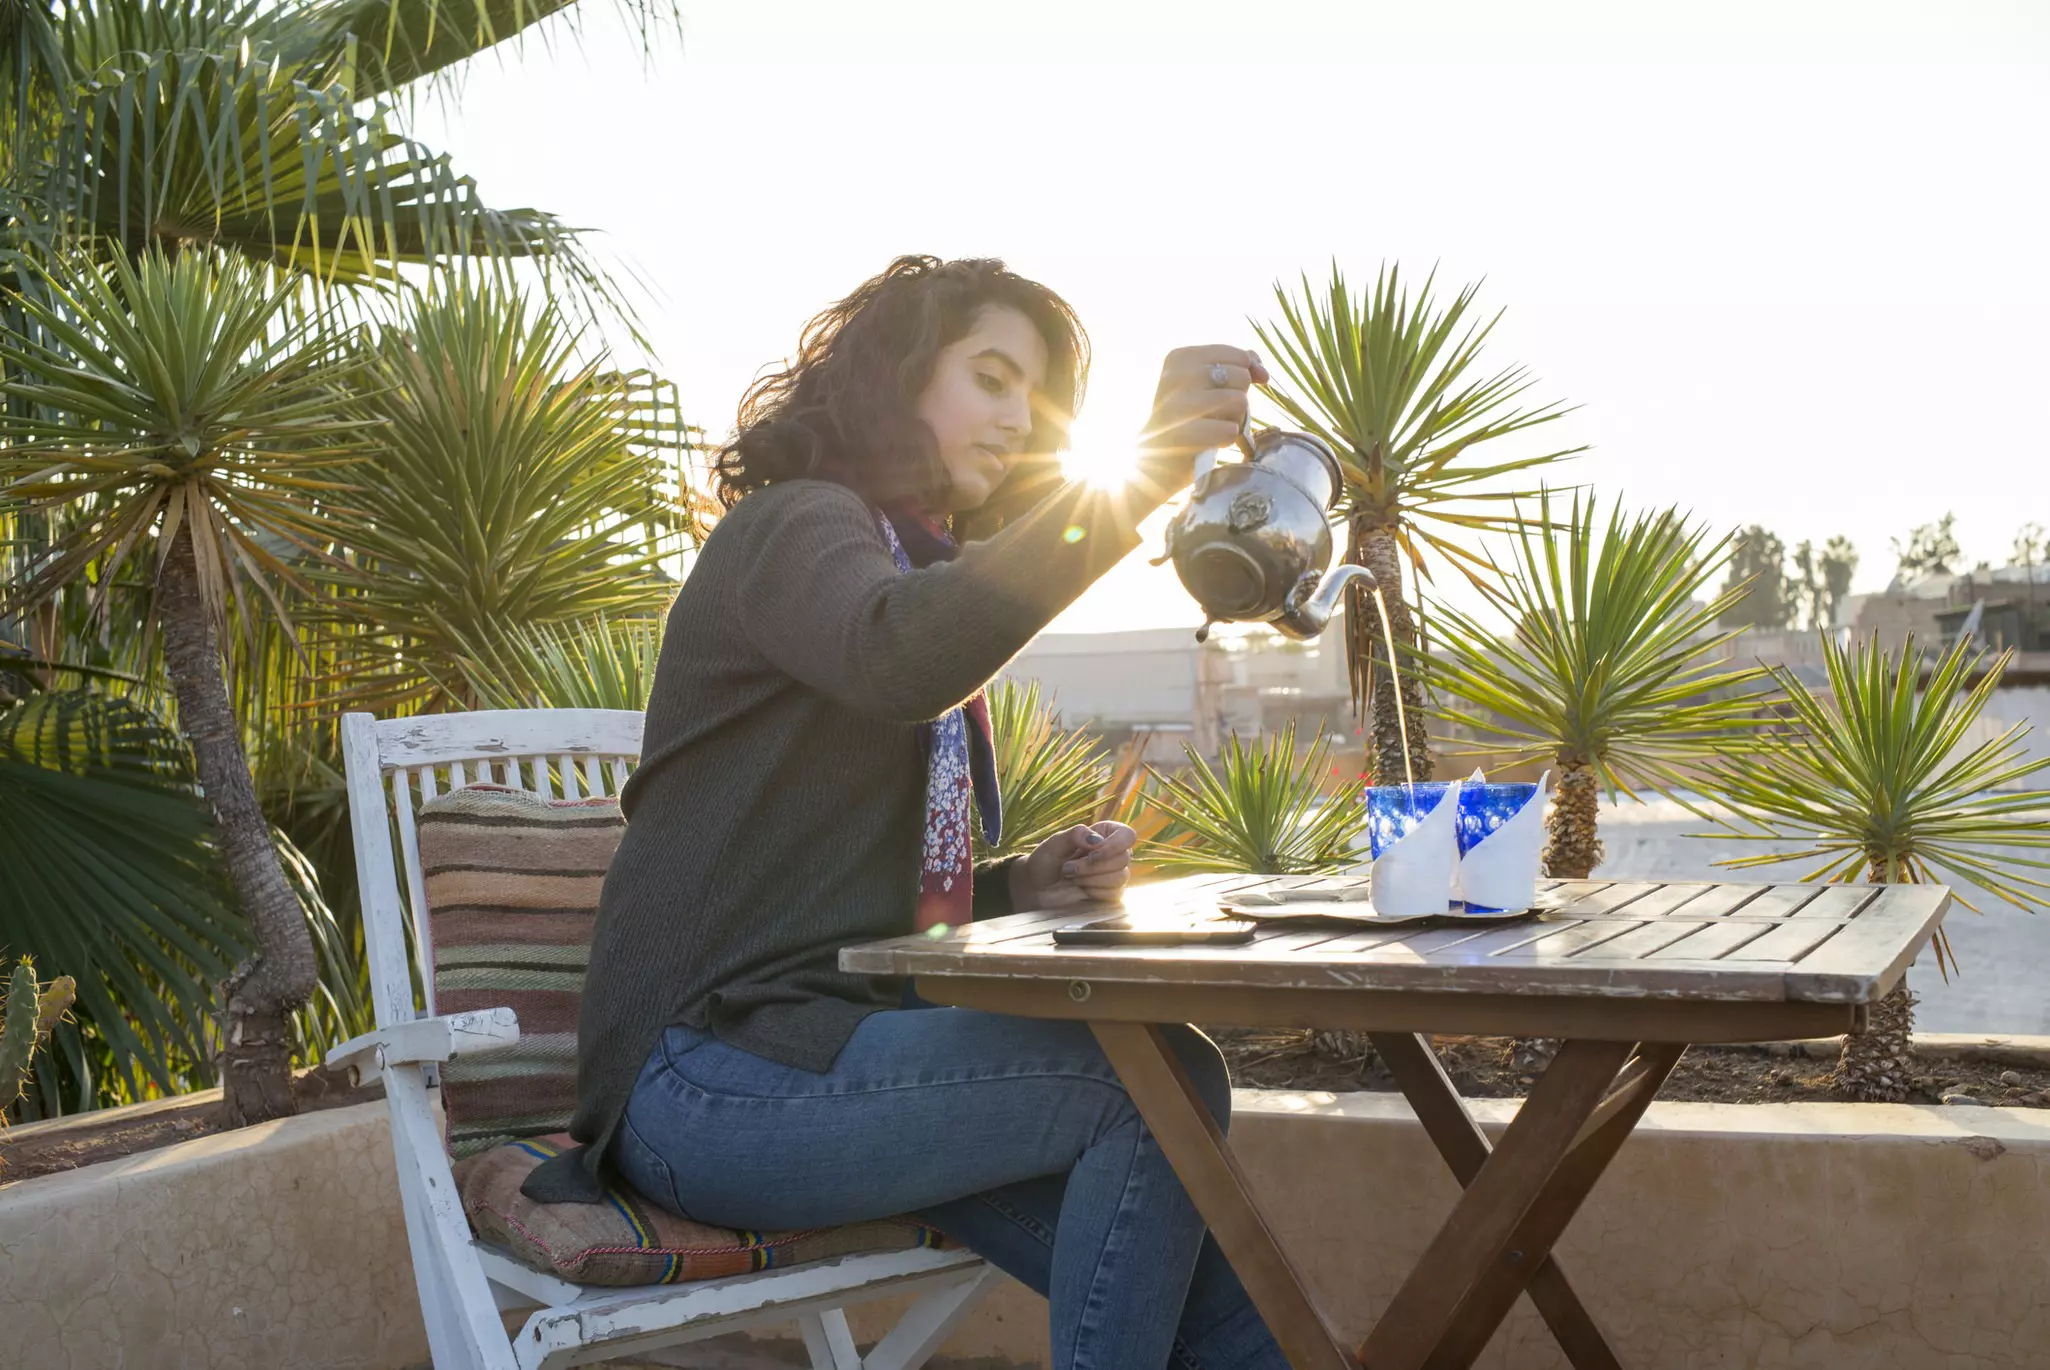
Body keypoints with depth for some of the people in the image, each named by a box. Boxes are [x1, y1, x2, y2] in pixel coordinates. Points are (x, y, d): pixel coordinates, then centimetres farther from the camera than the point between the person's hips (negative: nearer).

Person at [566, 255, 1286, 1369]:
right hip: (711, 1072, -8)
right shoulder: (792, 527, -3)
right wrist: (1134, 481, -37)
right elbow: (894, 662, -30)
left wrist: (1026, 884, 6)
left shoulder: (932, 574, 24)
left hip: (824, 1038, 8)